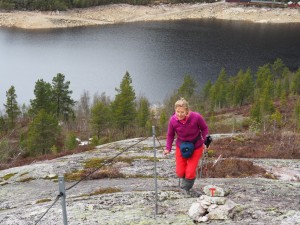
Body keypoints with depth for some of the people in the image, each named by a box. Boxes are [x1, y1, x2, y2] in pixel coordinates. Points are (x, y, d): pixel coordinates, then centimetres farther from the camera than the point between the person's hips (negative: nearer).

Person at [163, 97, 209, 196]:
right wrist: (168, 148, -13)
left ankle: (186, 188, 25)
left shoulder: (196, 117, -28)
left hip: (196, 147, -2)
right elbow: (170, 135, -5)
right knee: (180, 172, 5)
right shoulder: (172, 120, -23)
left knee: (190, 173, -7)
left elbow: (204, 128, -8)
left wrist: (205, 142, -13)